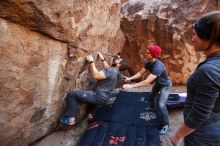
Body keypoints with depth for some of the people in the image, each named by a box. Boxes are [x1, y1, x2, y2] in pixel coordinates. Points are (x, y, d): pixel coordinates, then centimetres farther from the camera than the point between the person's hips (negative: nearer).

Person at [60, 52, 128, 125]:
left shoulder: (111, 71, -22)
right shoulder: (116, 72, 8)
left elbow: (96, 75, -28)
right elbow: (107, 68, 28)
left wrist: (91, 61, -20)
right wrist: (102, 59, 25)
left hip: (99, 97, -10)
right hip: (104, 97, 10)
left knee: (72, 94, -11)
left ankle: (70, 119, -4)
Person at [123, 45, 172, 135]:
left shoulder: (158, 66, -44)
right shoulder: (148, 62, -17)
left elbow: (147, 82, -47)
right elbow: (140, 73, -11)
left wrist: (131, 86, -47)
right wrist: (130, 78, -24)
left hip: (165, 85, -9)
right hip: (158, 83, 9)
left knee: (162, 105, -17)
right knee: (152, 95, 27)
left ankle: (166, 125, 5)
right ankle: (153, 109, 57)